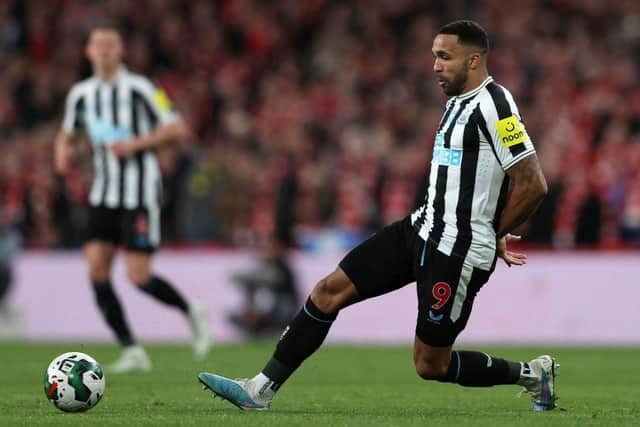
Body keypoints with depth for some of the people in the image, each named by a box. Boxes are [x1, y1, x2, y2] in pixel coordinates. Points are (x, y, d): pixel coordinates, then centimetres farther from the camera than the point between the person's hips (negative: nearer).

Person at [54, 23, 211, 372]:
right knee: (96, 269, -9)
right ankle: (132, 352, -2)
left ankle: (193, 316, 18)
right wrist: (62, 150, 0)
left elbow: (177, 128, -9)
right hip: (104, 195, 6)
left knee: (139, 277, -11)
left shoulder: (139, 89, -9)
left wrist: (135, 144, -20)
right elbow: (67, 133, 23)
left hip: (139, 194, -6)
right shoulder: (81, 94, 8)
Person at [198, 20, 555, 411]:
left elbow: (533, 184, -20)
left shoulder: (494, 107, -17)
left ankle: (532, 374, 19)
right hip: (422, 230, 9)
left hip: (457, 253, -9)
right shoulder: (458, 102, 13)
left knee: (431, 365, -2)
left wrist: (493, 236, -6)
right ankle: (261, 390, 6)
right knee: (330, 290, 2)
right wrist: (491, 235, 16)